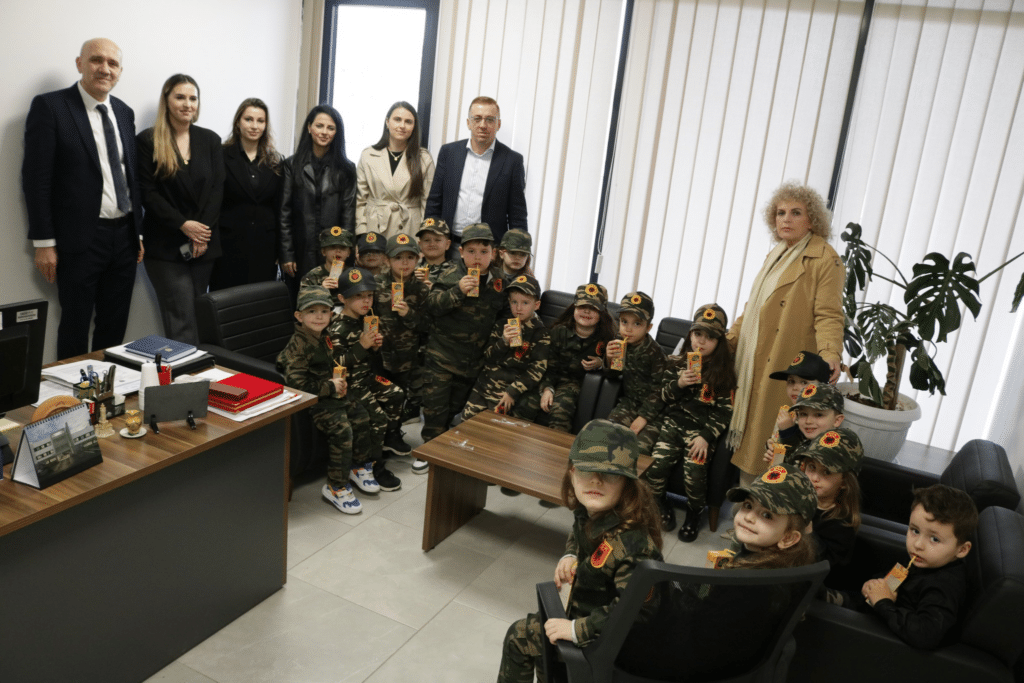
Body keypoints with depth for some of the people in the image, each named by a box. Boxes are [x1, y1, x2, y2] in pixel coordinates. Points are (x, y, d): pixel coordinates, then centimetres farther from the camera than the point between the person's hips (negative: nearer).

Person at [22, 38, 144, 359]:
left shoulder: (124, 112, 12)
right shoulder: (49, 106, -5)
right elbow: (36, 178, -9)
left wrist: (139, 233, 12)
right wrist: (43, 243, -13)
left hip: (124, 238, 5)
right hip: (80, 239, -5)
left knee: (115, 327, 12)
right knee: (75, 328, 4)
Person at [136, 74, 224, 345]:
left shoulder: (210, 140, 10)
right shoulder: (148, 140, 0)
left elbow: (217, 189, 4)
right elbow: (147, 192, -4)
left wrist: (201, 232, -7)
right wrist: (183, 225, -13)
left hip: (203, 243, 3)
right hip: (166, 245, -3)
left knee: (196, 316, 6)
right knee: (182, 322, -9)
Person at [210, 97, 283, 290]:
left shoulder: (275, 162, 11)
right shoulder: (222, 156, 1)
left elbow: (279, 208, 10)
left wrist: (280, 250, 5)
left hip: (265, 247, 3)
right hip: (230, 244, -3)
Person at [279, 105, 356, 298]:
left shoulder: (346, 169, 7)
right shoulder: (292, 165, 6)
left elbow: (349, 214, 4)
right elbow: (284, 213, 3)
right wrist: (286, 254, -4)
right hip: (300, 252, 0)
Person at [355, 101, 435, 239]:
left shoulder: (424, 159, 6)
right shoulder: (367, 156, 7)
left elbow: (428, 202, 4)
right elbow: (360, 201, 7)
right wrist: (362, 235, -1)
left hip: (410, 232, 0)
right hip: (374, 230, 1)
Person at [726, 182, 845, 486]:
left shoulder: (826, 259, -7)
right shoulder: (776, 255, 19)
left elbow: (828, 315, -14)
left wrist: (829, 353, -30)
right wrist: (728, 340, 19)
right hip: (753, 364, 8)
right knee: (746, 440, 10)